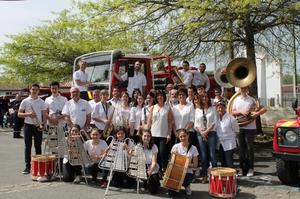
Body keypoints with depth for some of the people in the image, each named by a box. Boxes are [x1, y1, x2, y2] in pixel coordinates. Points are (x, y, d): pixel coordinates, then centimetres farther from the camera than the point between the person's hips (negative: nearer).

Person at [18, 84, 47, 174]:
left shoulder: (42, 102, 5)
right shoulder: (25, 101, 3)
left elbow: (44, 115, 4)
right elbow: (19, 114, 2)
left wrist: (43, 124, -10)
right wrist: (28, 114, -16)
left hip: (38, 126, 1)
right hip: (28, 125, 0)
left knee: (38, 146, 5)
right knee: (28, 146, 2)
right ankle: (27, 166, 8)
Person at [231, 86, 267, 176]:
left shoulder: (252, 99, 0)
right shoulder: (236, 100, 10)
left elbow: (264, 109, -2)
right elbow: (233, 112, 5)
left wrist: (257, 113, -20)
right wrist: (241, 112, -12)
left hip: (250, 127, -3)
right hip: (239, 127, 3)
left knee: (250, 148, 0)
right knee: (241, 148, 8)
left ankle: (250, 169, 11)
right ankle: (242, 168, 19)